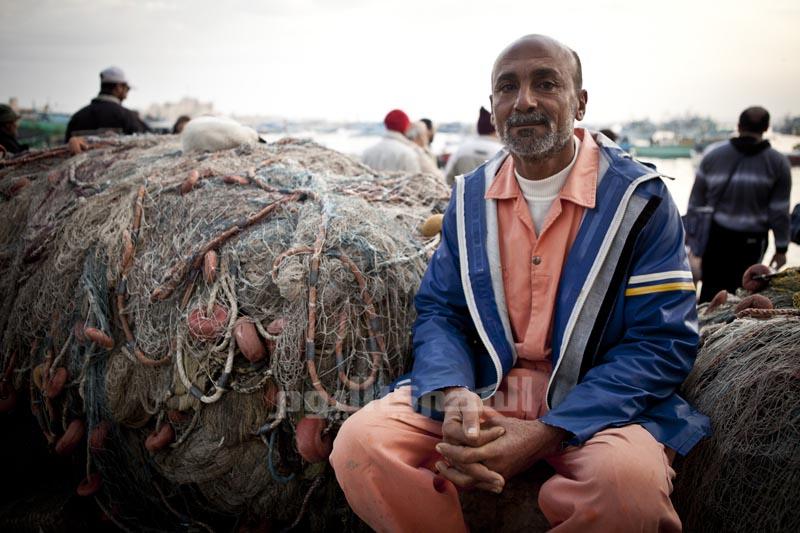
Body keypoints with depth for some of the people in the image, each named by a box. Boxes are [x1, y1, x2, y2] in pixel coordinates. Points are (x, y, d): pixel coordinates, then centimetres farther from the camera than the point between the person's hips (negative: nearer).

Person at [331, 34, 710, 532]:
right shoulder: (470, 196, 8)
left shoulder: (639, 198, -6)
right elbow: (438, 310, 9)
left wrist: (545, 433, -21)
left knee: (628, 479, -36)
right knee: (360, 444, -22)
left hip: (592, 401, -2)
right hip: (482, 391, 3)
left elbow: (663, 341, -10)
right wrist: (453, 394, -16)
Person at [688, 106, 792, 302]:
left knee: (711, 288, 10)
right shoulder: (778, 163, -4)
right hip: (751, 240, -1)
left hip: (715, 235, 1)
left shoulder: (713, 154, -2)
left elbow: (697, 199, 2)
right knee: (737, 290, 8)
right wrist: (781, 248, 5)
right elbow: (779, 211, -3)